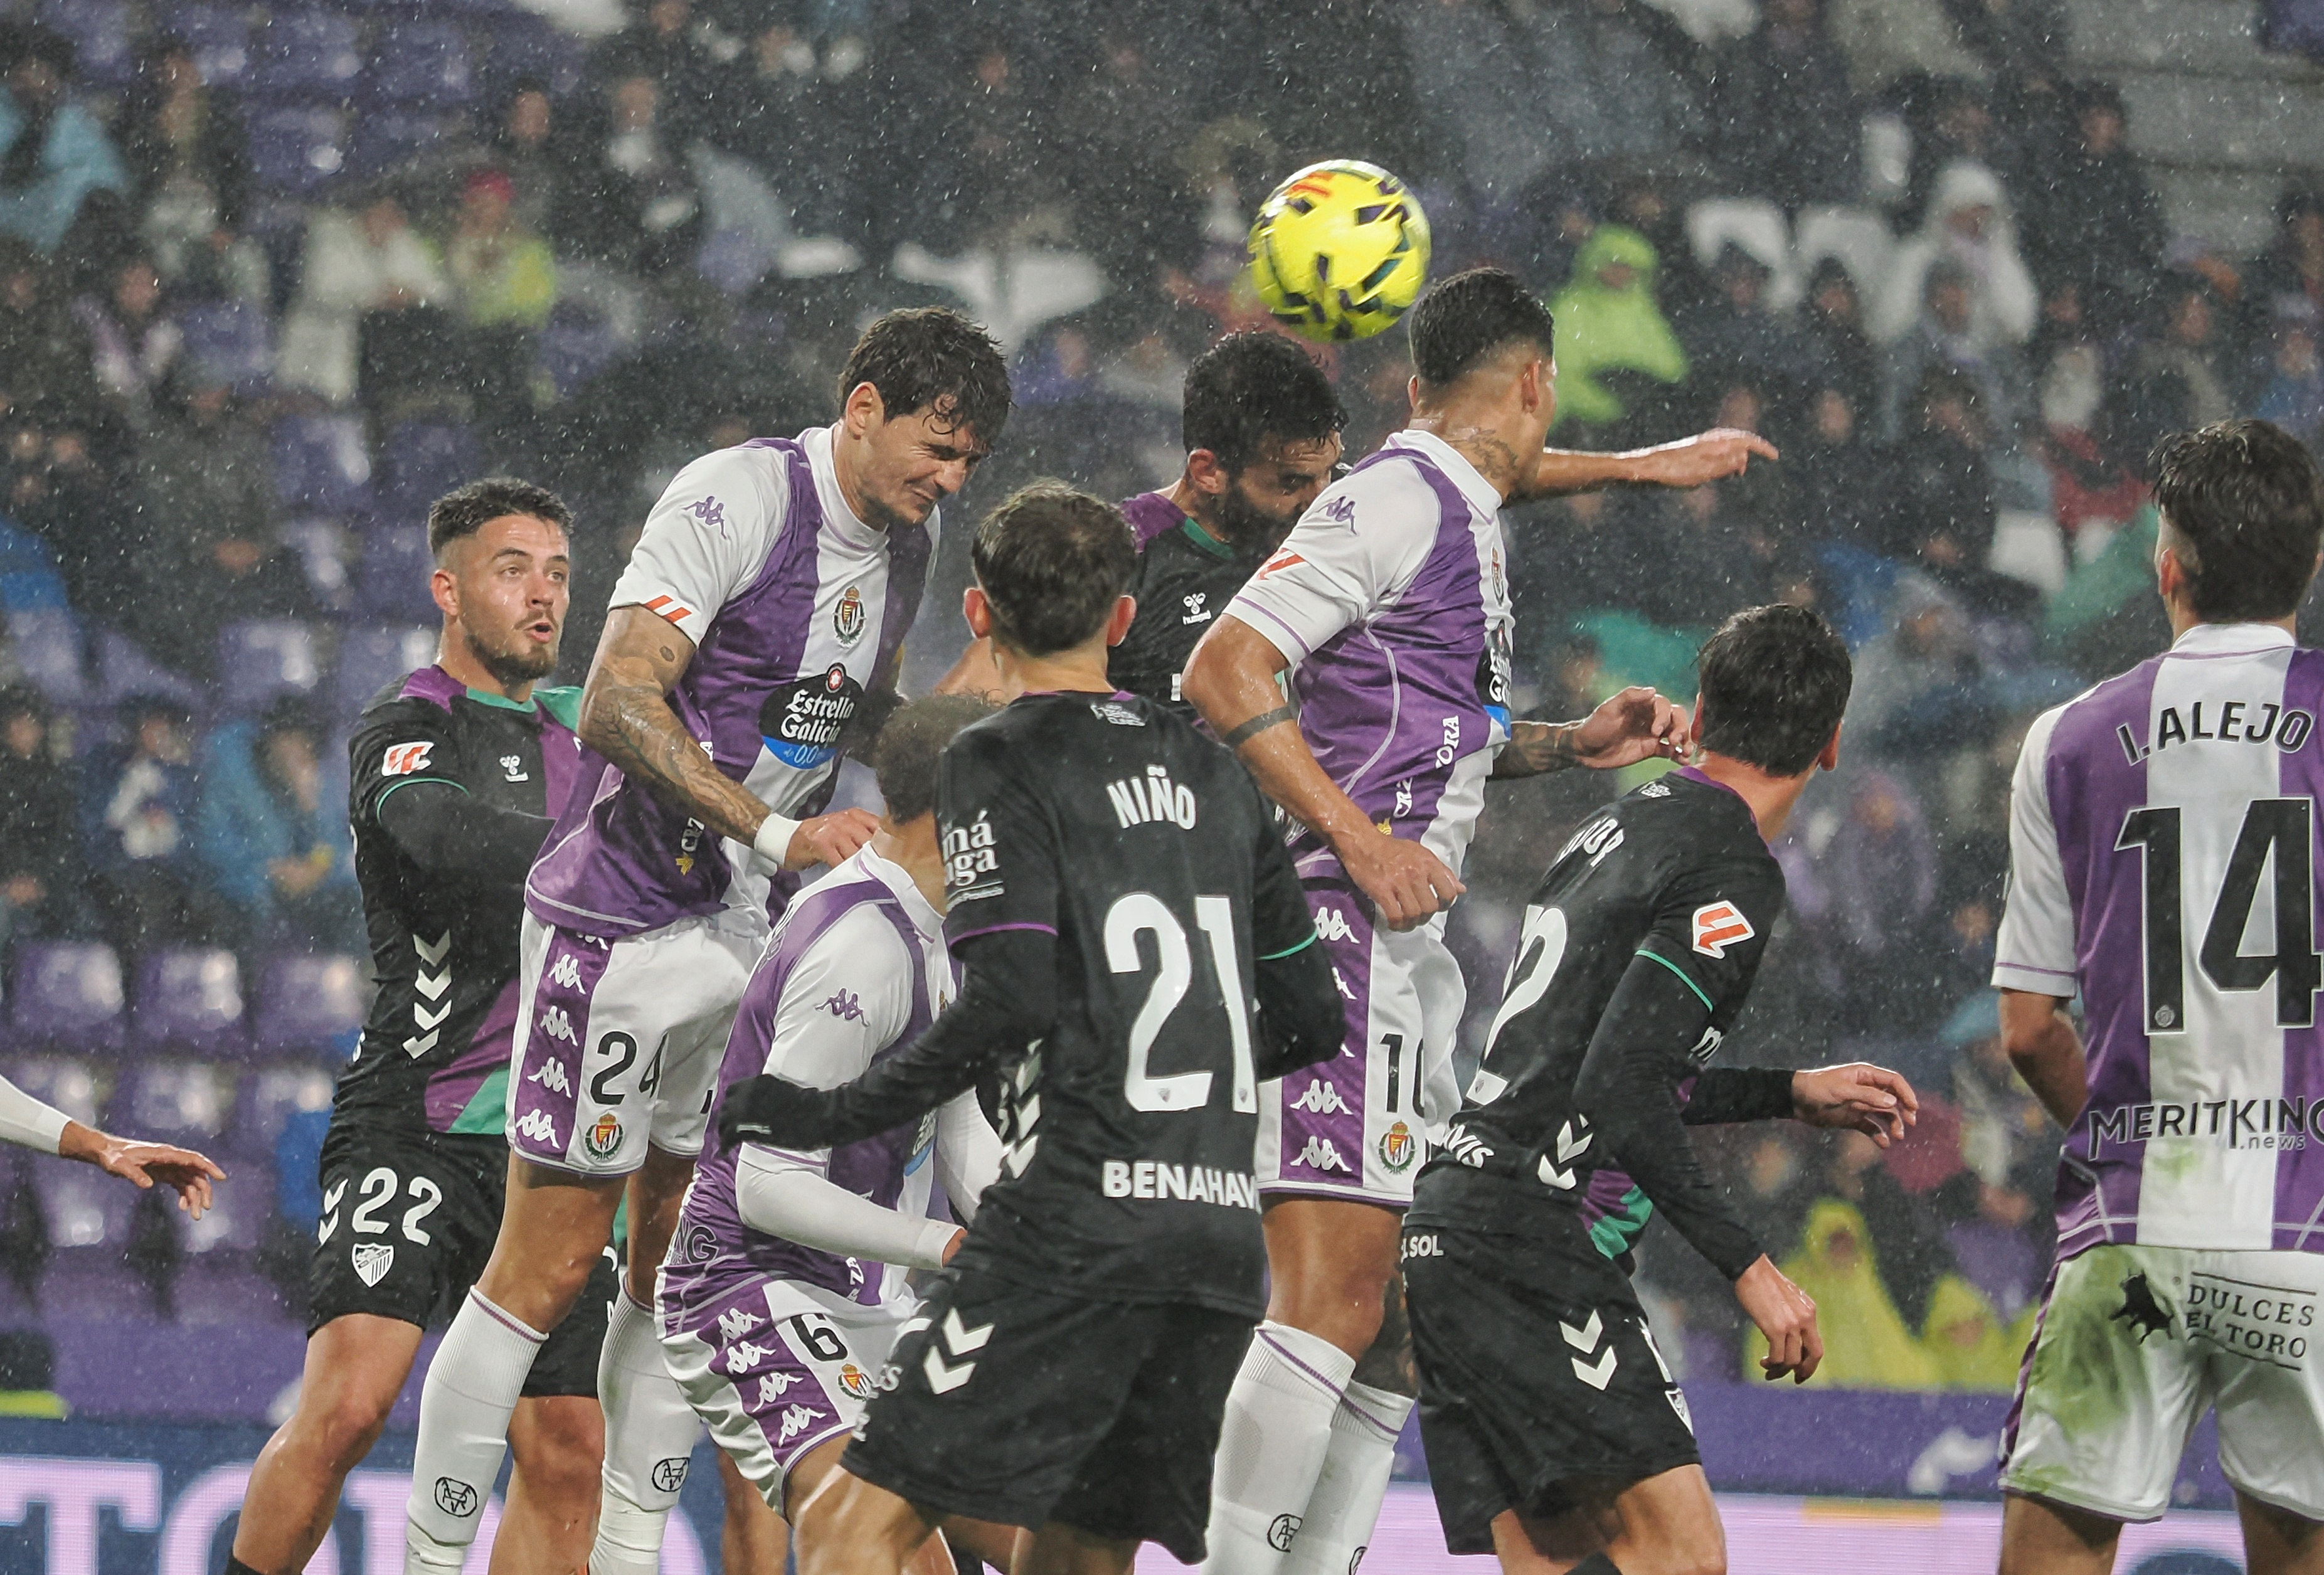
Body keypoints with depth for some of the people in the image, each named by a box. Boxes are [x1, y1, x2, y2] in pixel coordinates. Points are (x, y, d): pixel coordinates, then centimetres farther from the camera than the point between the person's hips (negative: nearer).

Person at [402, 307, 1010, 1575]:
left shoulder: (909, 533, 8)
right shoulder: (737, 498, -18)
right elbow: (618, 707, -26)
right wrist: (777, 832, -31)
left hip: (746, 925, 8)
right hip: (619, 917, -8)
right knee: (549, 1262, -6)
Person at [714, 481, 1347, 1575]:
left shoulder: (997, 762, -1)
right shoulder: (1210, 772, 18)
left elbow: (1009, 1003, -13)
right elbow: (1309, 1022, 20)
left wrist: (832, 1116, -4)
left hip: (1079, 1222, -7)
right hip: (1223, 1234, 7)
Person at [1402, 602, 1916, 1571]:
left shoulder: (1617, 827, 18)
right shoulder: (1734, 872, -9)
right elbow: (1618, 1088, -19)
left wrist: (1793, 1094, 31)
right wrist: (1748, 1267, -17)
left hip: (1447, 1233, 9)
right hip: (1535, 1250, -9)